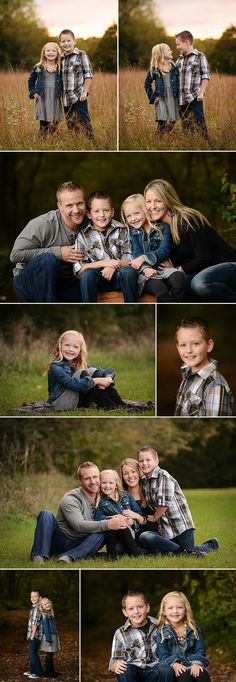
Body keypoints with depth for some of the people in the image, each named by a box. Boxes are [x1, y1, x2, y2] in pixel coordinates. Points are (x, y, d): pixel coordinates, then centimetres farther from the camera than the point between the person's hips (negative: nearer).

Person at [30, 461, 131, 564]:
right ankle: (39, 555, -35)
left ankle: (69, 556, -37)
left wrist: (118, 520, -20)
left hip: (81, 545, 4)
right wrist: (108, 524, -41)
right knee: (46, 514, -26)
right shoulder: (70, 499, -14)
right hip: (59, 541, -4)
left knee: (101, 534, -25)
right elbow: (79, 525, -29)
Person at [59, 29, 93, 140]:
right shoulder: (61, 58, 9)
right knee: (71, 125, 13)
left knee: (84, 122, -6)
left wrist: (85, 92, -12)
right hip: (66, 98, 5)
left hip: (79, 97, -5)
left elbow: (88, 75, -6)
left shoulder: (81, 55, -5)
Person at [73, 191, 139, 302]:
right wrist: (102, 263, -18)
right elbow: (78, 269, -6)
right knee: (88, 273, -32)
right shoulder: (83, 235, 1)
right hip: (98, 279, 0)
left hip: (119, 276, 0)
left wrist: (115, 265, -20)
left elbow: (130, 258, -1)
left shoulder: (121, 230, 4)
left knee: (129, 271, -31)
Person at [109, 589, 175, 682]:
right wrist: (116, 665, -19)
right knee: (124, 671, -35)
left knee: (167, 671, -33)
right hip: (133, 672, 0)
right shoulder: (121, 633, 8)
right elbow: (114, 661, 5)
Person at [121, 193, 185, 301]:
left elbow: (164, 251, -2)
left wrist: (144, 258, -17)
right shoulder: (132, 232, 12)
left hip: (163, 267, 1)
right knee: (157, 286, -35)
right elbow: (137, 255, 0)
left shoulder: (163, 228, 10)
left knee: (179, 276, -33)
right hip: (144, 271, -1)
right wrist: (145, 268, -21)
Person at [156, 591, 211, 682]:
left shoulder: (194, 628, 9)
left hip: (193, 664, 2)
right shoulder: (161, 631, 2)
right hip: (174, 667, -2)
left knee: (203, 674, -31)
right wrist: (174, 664, -22)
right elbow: (163, 655, -3)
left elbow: (200, 650, 7)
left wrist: (196, 663, -14)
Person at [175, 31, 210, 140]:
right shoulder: (179, 60, 16)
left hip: (195, 98, -6)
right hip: (182, 99, 6)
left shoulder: (200, 56, 0)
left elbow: (205, 76, -4)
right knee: (186, 126, 9)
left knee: (199, 123, -9)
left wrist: (201, 93, -13)